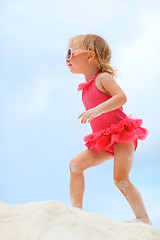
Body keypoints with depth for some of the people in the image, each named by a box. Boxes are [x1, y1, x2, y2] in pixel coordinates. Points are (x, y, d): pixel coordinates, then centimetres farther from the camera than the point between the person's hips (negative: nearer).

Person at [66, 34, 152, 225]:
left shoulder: (103, 78, -9)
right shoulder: (87, 87, 16)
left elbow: (121, 97, -26)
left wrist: (98, 110, -37)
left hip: (122, 134, -9)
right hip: (105, 141, 9)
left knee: (120, 180, -13)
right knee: (76, 164, -1)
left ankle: (143, 218, -5)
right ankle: (76, 209, 0)